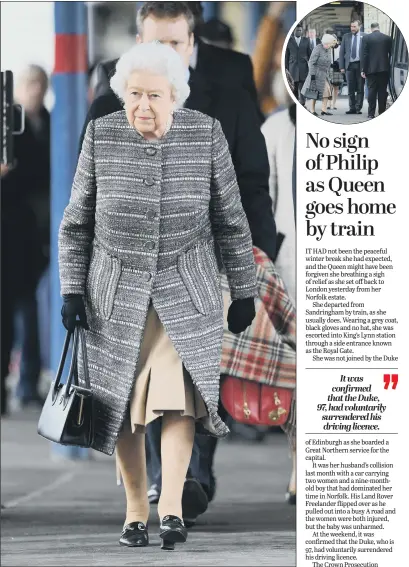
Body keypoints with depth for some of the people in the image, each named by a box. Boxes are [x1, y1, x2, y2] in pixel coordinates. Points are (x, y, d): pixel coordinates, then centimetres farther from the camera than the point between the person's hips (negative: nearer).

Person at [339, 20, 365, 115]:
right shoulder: (346, 37, 9)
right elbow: (342, 52, 9)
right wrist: (342, 66, 1)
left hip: (360, 65, -2)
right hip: (350, 65, 2)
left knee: (360, 88, 0)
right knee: (351, 89, 4)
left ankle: (358, 108, 4)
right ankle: (352, 108, 8)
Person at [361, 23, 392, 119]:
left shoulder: (366, 38, -3)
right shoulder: (388, 38, 1)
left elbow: (364, 55, -5)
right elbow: (391, 54, 4)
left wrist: (363, 69, -3)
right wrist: (390, 67, 12)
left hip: (371, 69, -1)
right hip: (384, 69, 1)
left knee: (371, 91, 1)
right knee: (382, 91, 5)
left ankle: (371, 113, -3)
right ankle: (382, 112, 4)